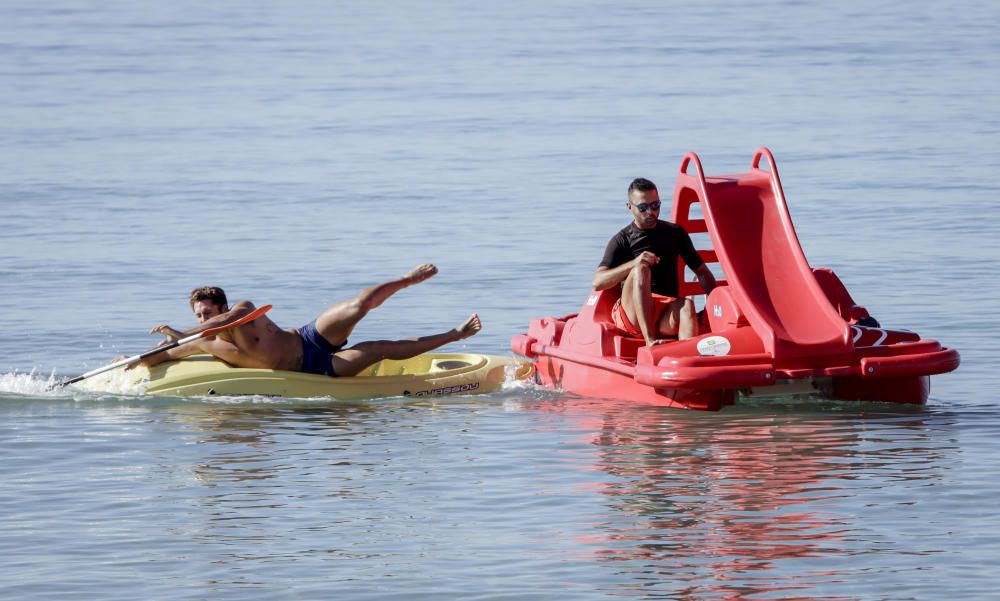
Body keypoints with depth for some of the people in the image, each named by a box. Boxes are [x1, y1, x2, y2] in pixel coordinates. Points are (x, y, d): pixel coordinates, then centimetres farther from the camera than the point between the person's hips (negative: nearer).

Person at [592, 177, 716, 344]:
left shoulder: (674, 233, 15)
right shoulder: (621, 241, 6)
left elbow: (702, 272, 19)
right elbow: (598, 283, -8)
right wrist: (633, 263, -24)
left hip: (665, 320, 2)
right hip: (631, 315, -1)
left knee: (687, 305, -33)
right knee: (640, 270, -29)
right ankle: (649, 341, -42)